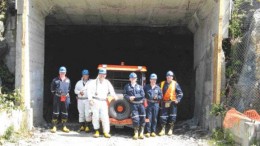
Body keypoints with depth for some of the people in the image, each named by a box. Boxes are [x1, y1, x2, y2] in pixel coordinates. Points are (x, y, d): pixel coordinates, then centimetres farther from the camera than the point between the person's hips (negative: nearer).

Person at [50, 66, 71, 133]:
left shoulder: (68, 80, 7)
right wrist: (55, 93, 4)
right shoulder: (55, 80, -2)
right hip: (57, 98, -3)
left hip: (65, 98, 3)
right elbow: (52, 88, 8)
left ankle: (64, 127, 16)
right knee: (55, 112, -3)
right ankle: (54, 127, 2)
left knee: (65, 112, 8)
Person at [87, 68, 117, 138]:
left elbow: (111, 91, 12)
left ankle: (106, 132, -2)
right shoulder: (94, 82, 2)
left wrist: (114, 96, -5)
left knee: (105, 116, -3)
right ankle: (97, 131, 11)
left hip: (103, 102, 2)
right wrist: (90, 99, -16)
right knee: (95, 116, 1)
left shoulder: (107, 82, 13)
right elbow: (89, 90, -5)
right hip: (95, 101, -2)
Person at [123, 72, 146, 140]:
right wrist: (129, 98, -15)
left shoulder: (139, 87, 15)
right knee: (135, 119, -16)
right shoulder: (127, 86, 14)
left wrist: (134, 97, -9)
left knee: (142, 118, -8)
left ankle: (141, 133, 2)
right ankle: (136, 133, -3)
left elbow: (142, 95, 1)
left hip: (140, 104, 2)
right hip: (133, 104, -2)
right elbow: (125, 95, 5)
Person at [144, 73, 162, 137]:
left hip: (155, 104, 2)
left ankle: (153, 131, 12)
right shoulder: (146, 87, 5)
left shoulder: (158, 88, 10)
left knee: (154, 118, 5)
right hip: (148, 104, -2)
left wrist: (157, 97, -8)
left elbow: (161, 96, 11)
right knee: (148, 118, -5)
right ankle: (148, 132, -2)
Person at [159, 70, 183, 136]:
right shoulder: (162, 84, 7)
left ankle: (171, 129, 15)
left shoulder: (175, 84, 1)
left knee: (172, 117, 4)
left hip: (172, 103, -1)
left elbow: (180, 93, 1)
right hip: (164, 103, 1)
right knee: (163, 116, 0)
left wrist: (177, 100, -10)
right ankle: (163, 129, 7)